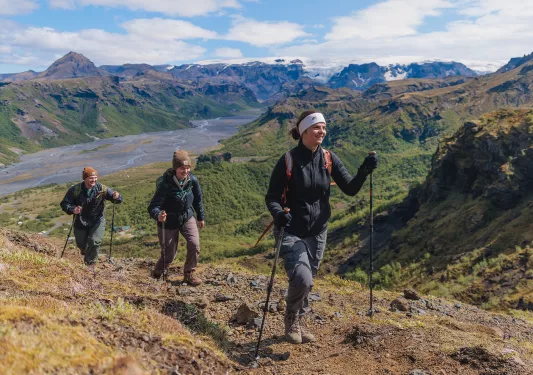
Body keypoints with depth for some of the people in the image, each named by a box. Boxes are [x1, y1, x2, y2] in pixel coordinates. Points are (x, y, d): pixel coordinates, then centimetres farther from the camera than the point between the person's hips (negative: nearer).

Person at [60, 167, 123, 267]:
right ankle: (85, 251, 55)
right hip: (80, 222, 1)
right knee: (81, 244, 15)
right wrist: (72, 209, -31)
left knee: (94, 241, -20)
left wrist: (116, 197, -37)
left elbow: (117, 199, -12)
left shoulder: (102, 189, -14)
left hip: (97, 221, -1)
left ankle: (90, 263, 3)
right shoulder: (75, 190, -14)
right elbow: (64, 203, -10)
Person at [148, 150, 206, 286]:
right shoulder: (165, 184, -28)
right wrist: (158, 215, -53)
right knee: (169, 253, 6)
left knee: (195, 245, -12)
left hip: (187, 218, 4)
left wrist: (201, 217, 13)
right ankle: (158, 273, 39)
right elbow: (153, 207, -31)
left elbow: (198, 199, 5)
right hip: (169, 222, -4)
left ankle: (189, 274, 12)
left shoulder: (192, 180, -13)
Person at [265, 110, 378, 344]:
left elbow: (350, 189, -2)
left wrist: (364, 171, -21)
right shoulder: (288, 160, -12)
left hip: (318, 232, 4)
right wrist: (278, 213, -29)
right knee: (302, 279, -19)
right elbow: (272, 197, -8)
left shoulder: (329, 159, -1)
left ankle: (299, 322, 41)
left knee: (307, 281, 16)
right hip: (293, 232, -4)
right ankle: (291, 319, 12)